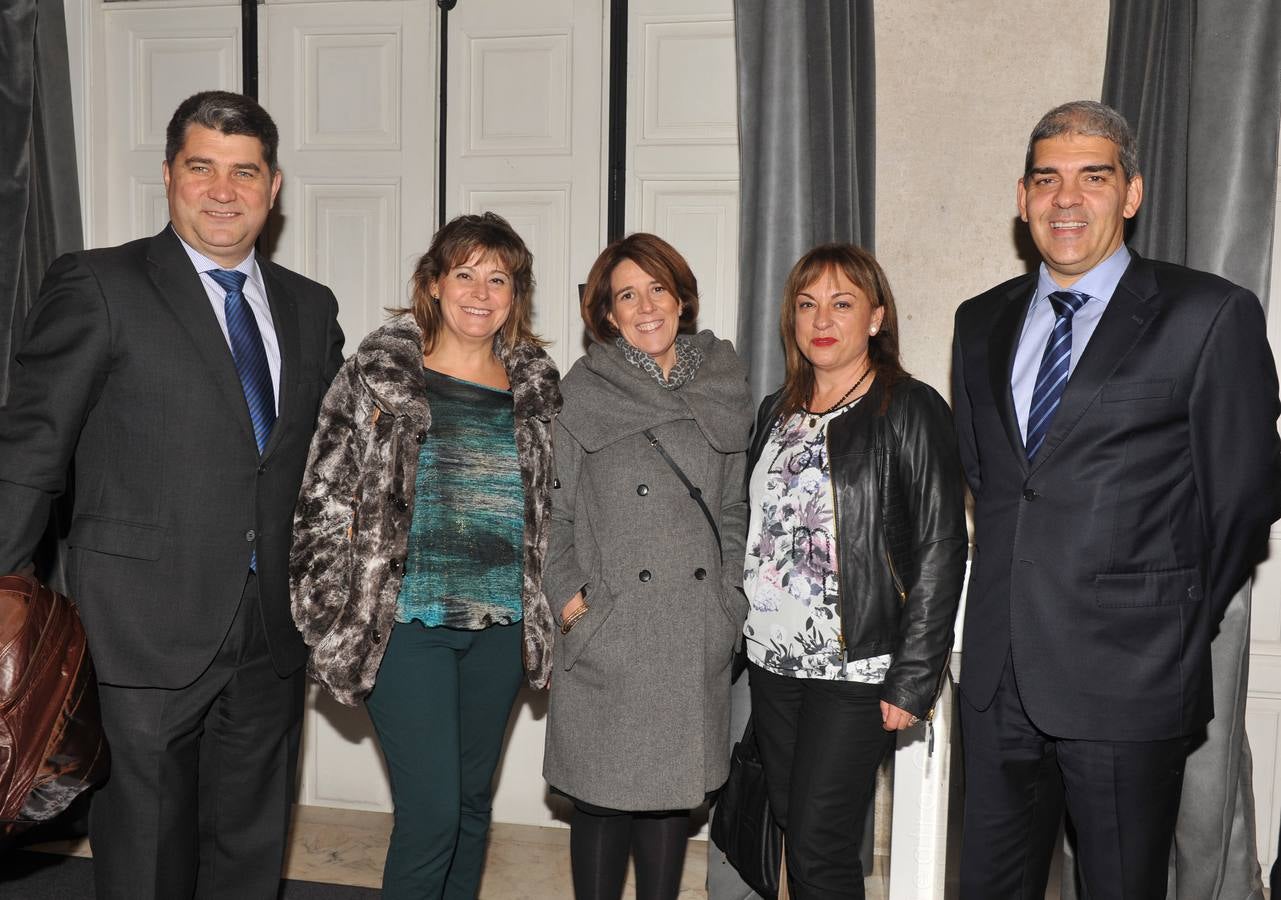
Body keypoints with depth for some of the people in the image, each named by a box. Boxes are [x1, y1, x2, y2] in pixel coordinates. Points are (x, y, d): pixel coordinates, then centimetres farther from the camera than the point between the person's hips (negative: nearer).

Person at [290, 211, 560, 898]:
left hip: (500, 624, 4)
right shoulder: (378, 373, -3)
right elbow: (324, 497, -2)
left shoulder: (536, 386, 8)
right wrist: (336, 615, -5)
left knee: (474, 801, 15)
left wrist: (552, 604, 12)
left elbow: (551, 506, 16)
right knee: (431, 811, -7)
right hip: (406, 620, -4)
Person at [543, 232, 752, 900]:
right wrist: (568, 598, -7)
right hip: (607, 631, -2)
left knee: (675, 792, 11)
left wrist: (725, 591, 5)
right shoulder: (584, 391, 1)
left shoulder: (722, 388, 8)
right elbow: (554, 511, 2)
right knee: (603, 796, 4)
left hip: (696, 637, 3)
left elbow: (734, 508, 13)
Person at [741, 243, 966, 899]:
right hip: (771, 662, 6)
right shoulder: (776, 412, 12)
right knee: (790, 829, 12)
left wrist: (913, 680, -14)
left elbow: (941, 550, -11)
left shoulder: (911, 411, -7)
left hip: (856, 671, -6)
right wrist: (742, 635, 10)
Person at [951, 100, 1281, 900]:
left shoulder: (1211, 316, -7)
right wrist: (1011, 596, 12)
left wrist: (1181, 627, 3)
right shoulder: (982, 322, 10)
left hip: (1128, 681, -4)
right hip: (998, 676, 5)